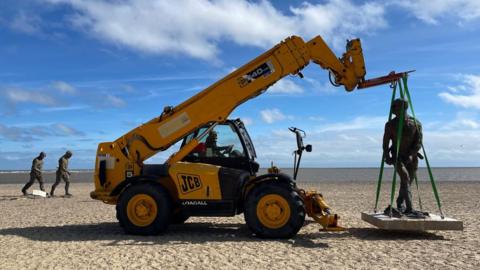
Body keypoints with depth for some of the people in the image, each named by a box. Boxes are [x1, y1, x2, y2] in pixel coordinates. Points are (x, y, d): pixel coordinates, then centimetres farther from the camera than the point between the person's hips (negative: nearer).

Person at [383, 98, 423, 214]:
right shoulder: (390, 124, -4)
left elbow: (419, 142, -7)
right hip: (397, 156, -2)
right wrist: (387, 156, -15)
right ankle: (409, 208, -24)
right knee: (405, 178, -21)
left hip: (411, 157, 2)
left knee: (407, 182, 8)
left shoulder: (416, 124, -3)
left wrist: (411, 155, -20)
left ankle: (400, 205, 28)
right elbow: (385, 142, -2)